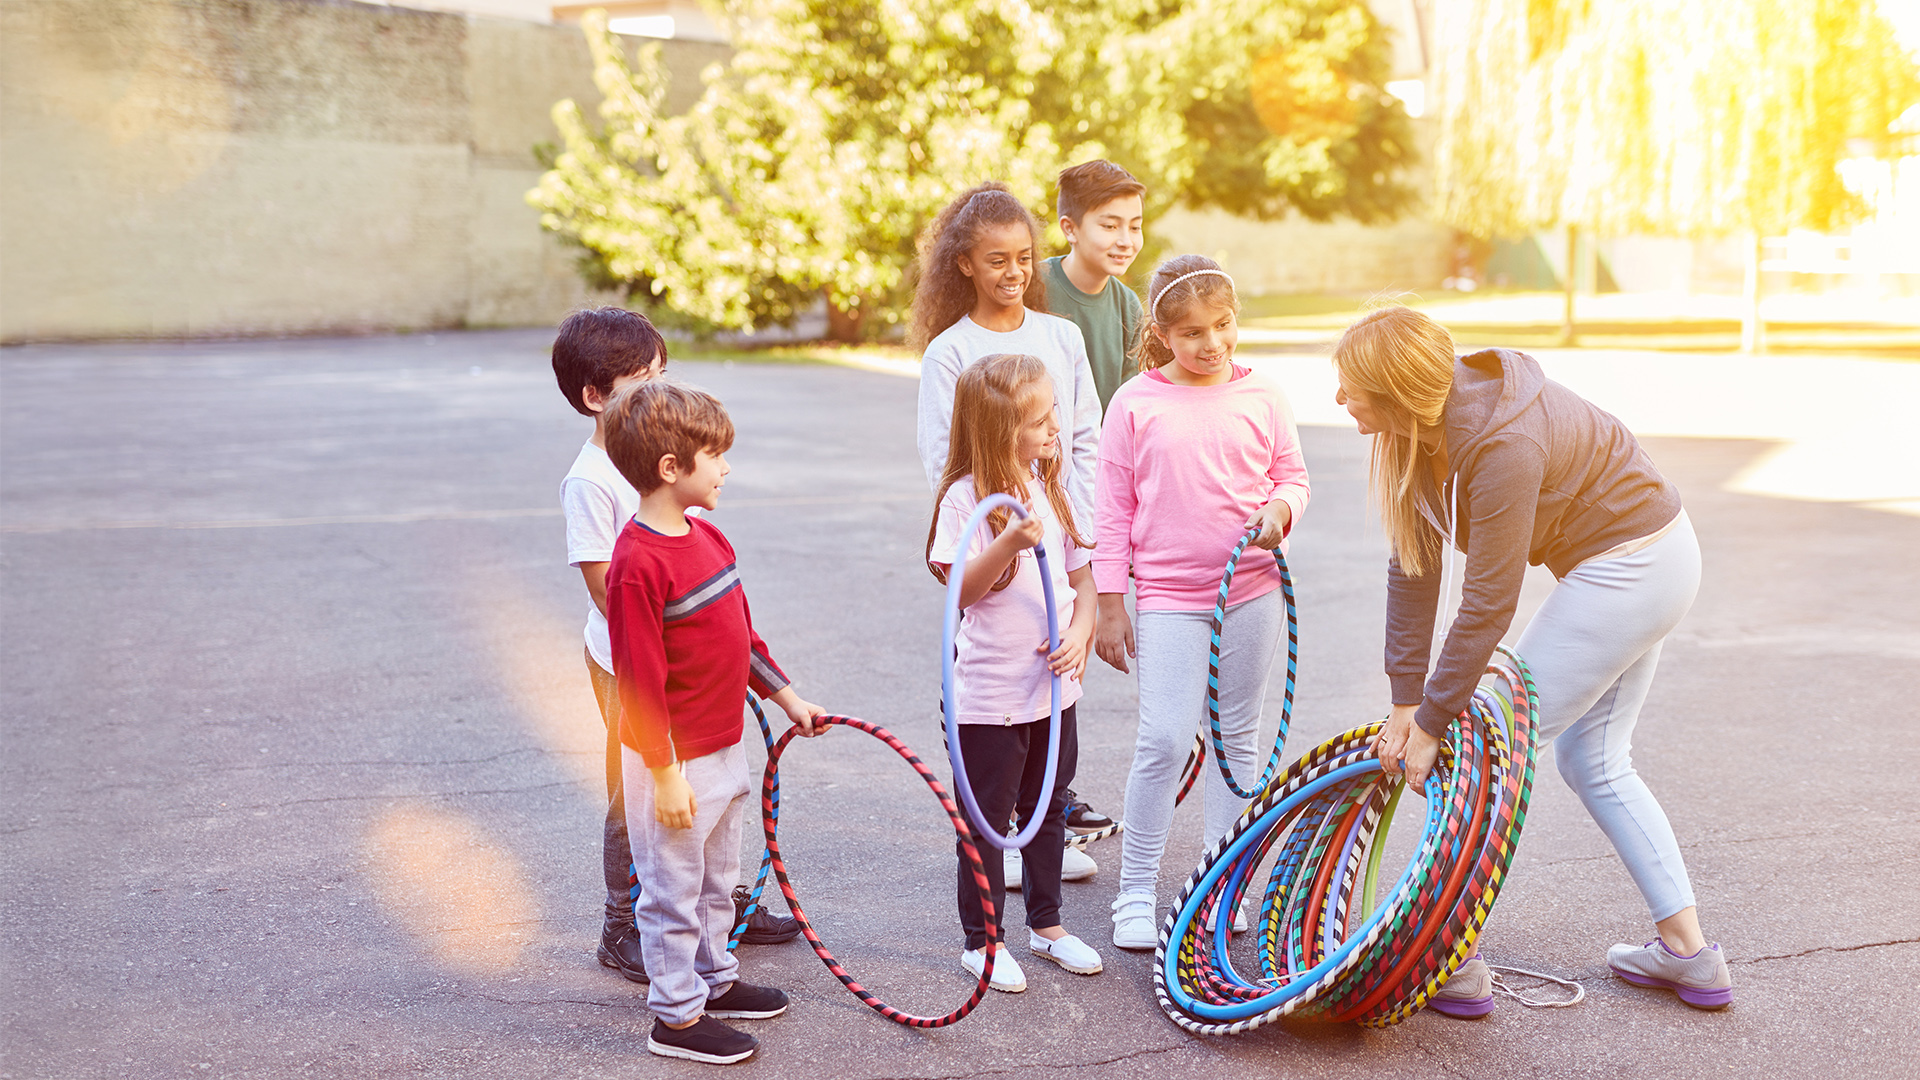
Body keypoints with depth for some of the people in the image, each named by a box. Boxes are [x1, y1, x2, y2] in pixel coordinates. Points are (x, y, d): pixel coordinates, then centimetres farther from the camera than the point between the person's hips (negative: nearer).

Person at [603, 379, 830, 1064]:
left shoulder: (707, 537, 6)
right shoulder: (638, 563, -24)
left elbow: (740, 631, 17)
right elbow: (639, 679, -23)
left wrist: (785, 696, 20)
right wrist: (665, 774, -21)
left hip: (724, 748, 9)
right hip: (675, 760, -9)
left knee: (716, 878, 23)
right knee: (674, 889, 5)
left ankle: (714, 980, 40)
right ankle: (676, 1017, 18)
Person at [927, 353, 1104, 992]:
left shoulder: (1051, 489, 4)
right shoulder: (968, 497, -15)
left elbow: (1081, 575, 10)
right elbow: (959, 590, -21)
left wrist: (1081, 632, -6)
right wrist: (1009, 543, -34)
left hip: (1054, 687, 6)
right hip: (990, 694, -6)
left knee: (1048, 808, 18)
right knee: (987, 819, 6)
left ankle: (1046, 925, 33)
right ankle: (982, 941, 20)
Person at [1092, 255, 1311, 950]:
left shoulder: (1261, 397, 3)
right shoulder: (1135, 404, -3)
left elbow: (1293, 476, 13)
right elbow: (1114, 508, 1)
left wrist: (1281, 509, -11)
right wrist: (1107, 604, -1)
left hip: (1253, 589, 3)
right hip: (1168, 598, -3)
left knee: (1237, 737, 11)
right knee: (1164, 740, -11)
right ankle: (1136, 892, 4)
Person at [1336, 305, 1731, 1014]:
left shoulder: (1501, 444, -32)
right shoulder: (1419, 427, -6)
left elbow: (1489, 605, -27)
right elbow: (1414, 566, -1)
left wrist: (1430, 722, -19)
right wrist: (1405, 702, -1)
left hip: (1631, 569, -10)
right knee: (1592, 758, 18)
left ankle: (1453, 960, 3)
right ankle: (1688, 953, 26)